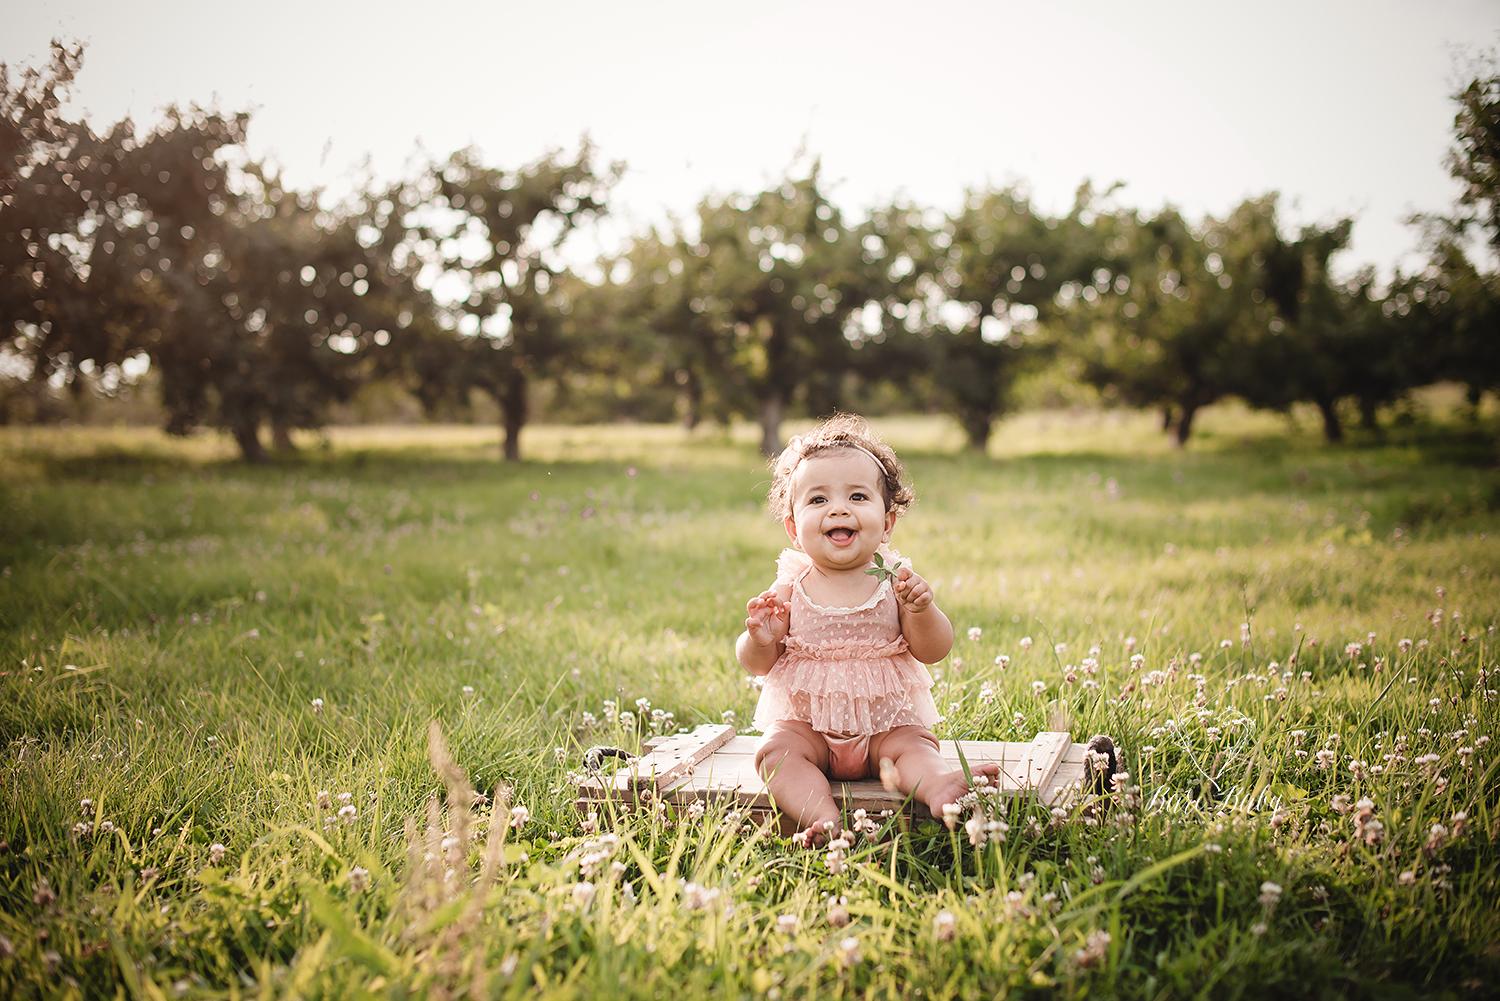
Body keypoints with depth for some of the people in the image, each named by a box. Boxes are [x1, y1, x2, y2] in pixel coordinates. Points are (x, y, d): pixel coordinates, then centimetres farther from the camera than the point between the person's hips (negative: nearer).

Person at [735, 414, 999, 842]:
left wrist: (922, 610, -28)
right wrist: (761, 640, -23)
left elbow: (934, 650, -7)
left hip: (886, 719, 0)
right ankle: (821, 816, -42)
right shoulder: (789, 590, -4)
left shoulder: (894, 580, -4)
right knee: (776, 751, -26)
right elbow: (755, 663, 1)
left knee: (912, 746, -26)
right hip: (806, 722, 0)